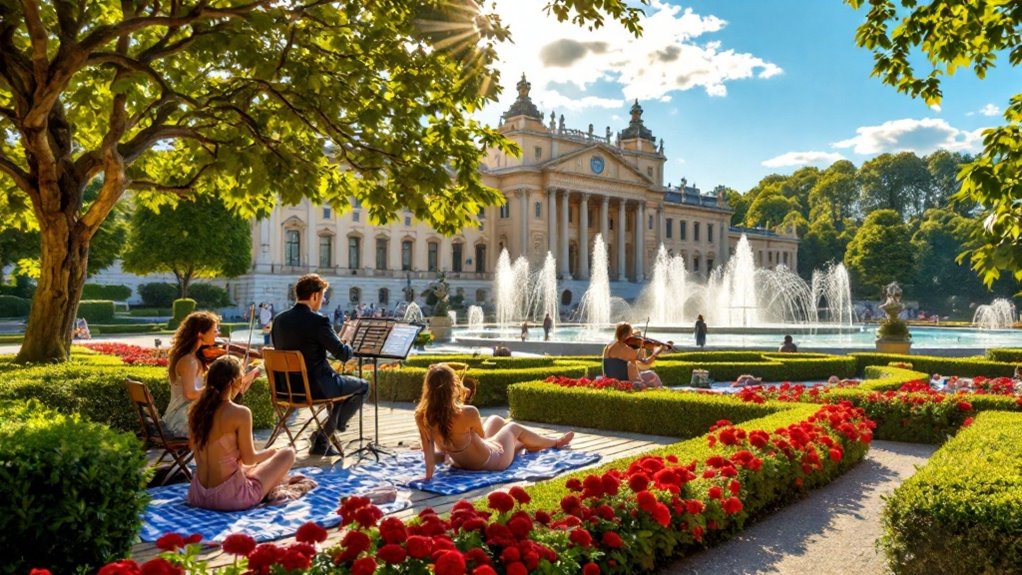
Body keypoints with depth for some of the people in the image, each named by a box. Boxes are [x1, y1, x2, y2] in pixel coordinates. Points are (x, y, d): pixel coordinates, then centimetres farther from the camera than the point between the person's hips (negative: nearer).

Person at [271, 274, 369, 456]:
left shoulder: (279, 319, 3)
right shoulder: (318, 321, -19)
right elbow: (343, 355, -16)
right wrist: (348, 345, 9)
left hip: (286, 386, 8)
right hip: (314, 387, -8)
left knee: (340, 382, 32)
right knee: (363, 386, 14)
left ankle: (323, 442, 30)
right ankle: (323, 437, 14)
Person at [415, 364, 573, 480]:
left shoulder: (421, 415, -22)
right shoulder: (468, 413, -34)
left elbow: (428, 449, -17)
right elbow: (482, 435, -12)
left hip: (460, 462, 5)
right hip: (491, 461, -5)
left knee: (496, 420, 28)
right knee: (514, 428, 25)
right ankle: (555, 442, 56)